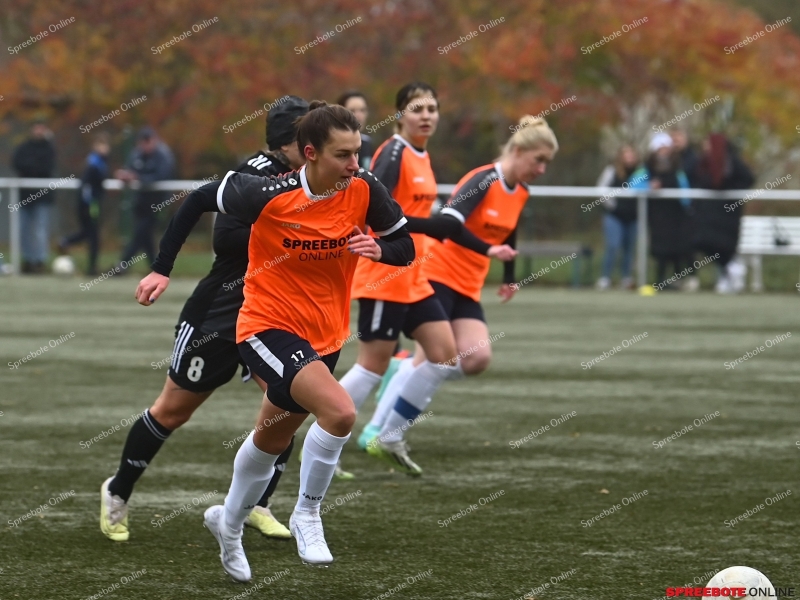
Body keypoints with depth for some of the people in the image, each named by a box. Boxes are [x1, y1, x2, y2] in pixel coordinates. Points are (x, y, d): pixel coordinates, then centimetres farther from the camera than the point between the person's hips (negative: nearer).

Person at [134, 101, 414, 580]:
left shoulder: (365, 190, -13)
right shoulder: (268, 196, -23)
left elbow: (406, 248, -2)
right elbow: (200, 200, -6)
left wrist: (379, 249, -25)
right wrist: (162, 269, -5)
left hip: (325, 336, 5)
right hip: (269, 326, -5)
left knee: (273, 440, 22)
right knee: (340, 412, -28)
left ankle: (229, 524, 47)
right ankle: (307, 515, -7)